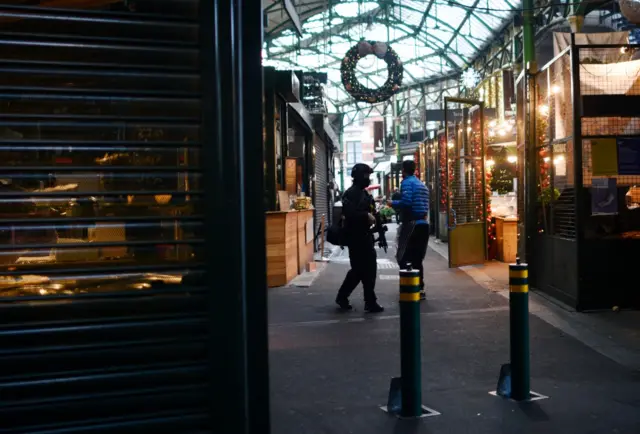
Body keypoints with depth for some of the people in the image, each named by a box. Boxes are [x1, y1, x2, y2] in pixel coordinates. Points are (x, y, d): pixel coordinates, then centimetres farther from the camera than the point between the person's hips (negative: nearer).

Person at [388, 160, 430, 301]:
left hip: (411, 224, -8)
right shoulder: (422, 184, 20)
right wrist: (399, 207, 26)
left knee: (403, 258, -4)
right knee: (417, 259, 14)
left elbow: (406, 202, -22)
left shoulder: (407, 182, -7)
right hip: (423, 224, 8)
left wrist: (393, 203, -4)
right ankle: (420, 289, 15)